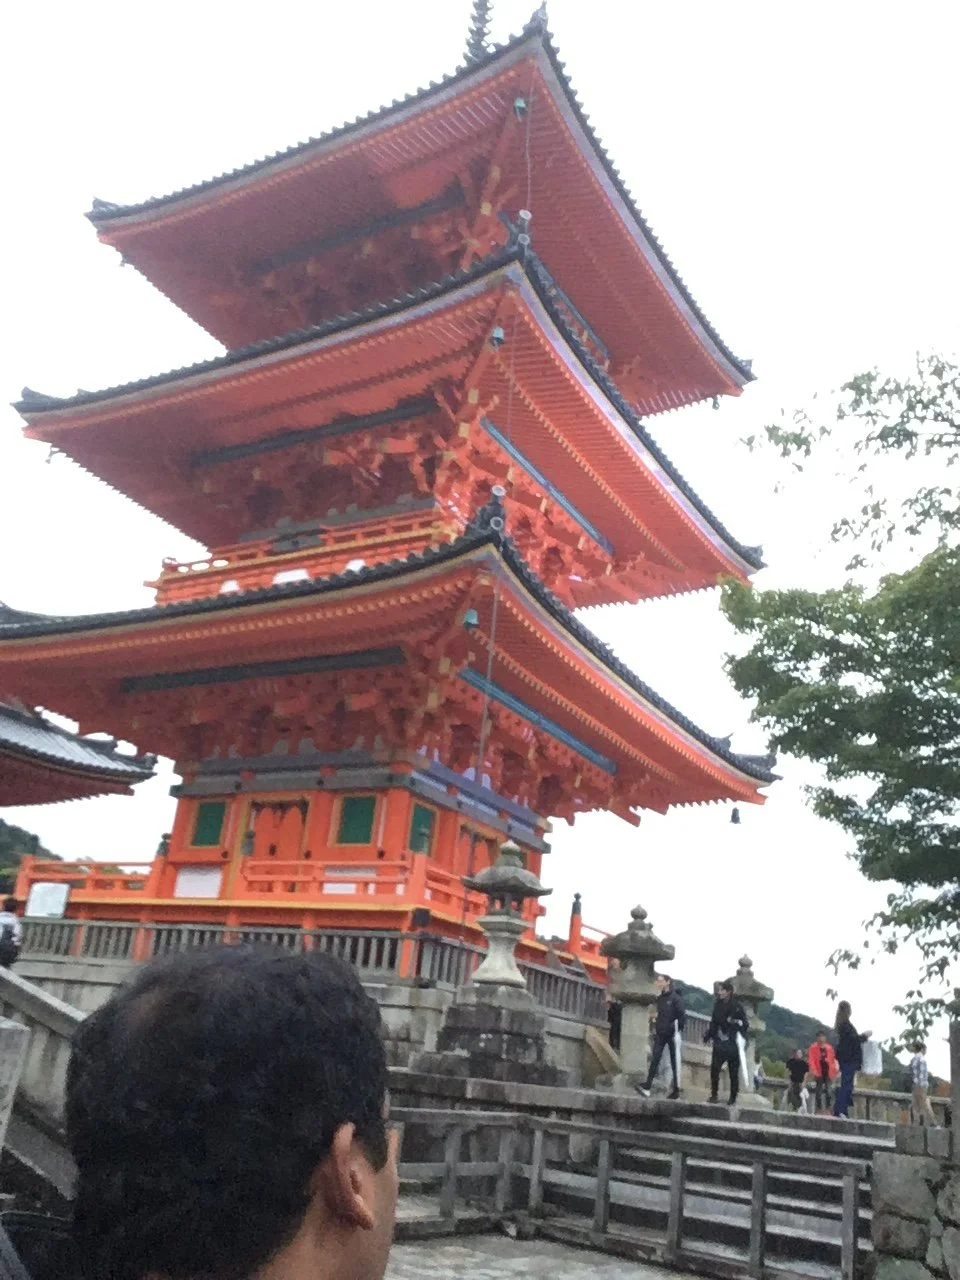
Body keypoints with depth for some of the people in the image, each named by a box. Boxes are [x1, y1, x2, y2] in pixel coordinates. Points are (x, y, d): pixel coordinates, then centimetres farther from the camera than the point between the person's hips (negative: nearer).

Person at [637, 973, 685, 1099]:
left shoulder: (675, 998, -8)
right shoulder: (659, 998, 12)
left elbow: (682, 1016, -11)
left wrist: (677, 1029, -13)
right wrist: (655, 1028, 12)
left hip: (672, 1035, -6)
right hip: (660, 1034, 6)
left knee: (675, 1063, 3)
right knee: (654, 1060, -3)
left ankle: (676, 1090, 10)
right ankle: (647, 1087, -9)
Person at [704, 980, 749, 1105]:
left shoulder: (737, 1006, -5)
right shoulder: (718, 1005, 8)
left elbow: (745, 1024, -4)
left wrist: (738, 1023, -22)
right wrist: (708, 1035, 9)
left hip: (732, 1044, -3)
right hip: (719, 1043, 3)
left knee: (733, 1072, 2)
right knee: (714, 1068, -8)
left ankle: (733, 1098, 12)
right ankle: (714, 1094, 1)